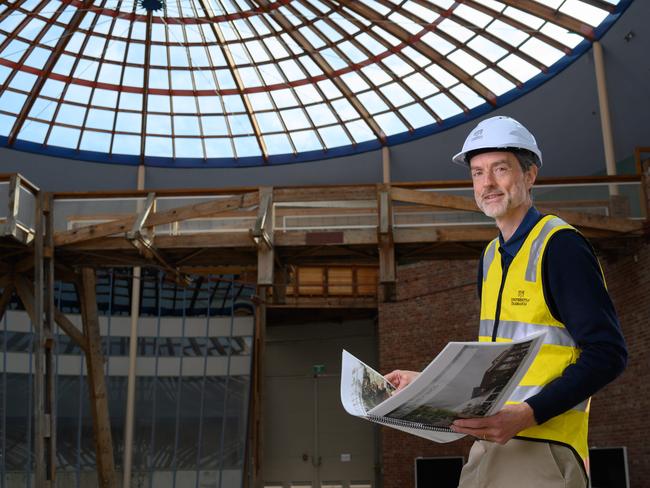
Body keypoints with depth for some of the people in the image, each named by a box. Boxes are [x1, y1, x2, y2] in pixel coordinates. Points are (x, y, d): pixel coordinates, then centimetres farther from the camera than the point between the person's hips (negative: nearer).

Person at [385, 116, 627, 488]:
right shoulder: (491, 255, 12)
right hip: (488, 444, 7)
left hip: (542, 448, -7)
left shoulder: (560, 244, -11)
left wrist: (529, 414, -24)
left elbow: (607, 353, -16)